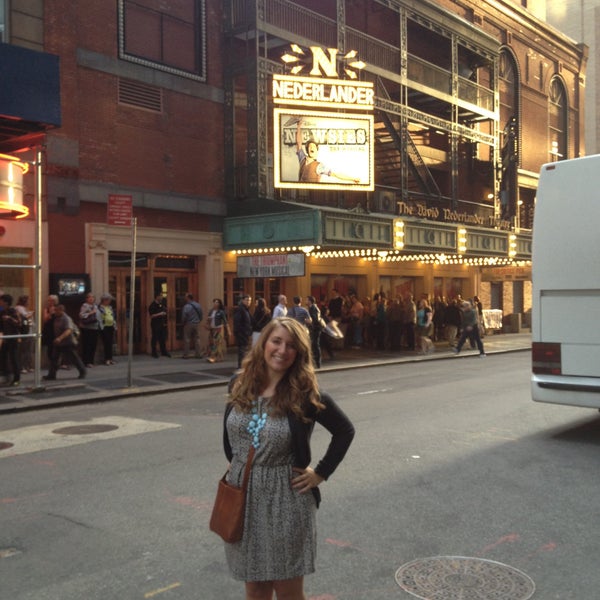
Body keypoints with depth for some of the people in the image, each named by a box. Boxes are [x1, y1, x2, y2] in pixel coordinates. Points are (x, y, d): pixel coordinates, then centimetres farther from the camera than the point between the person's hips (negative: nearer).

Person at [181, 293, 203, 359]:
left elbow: (184, 317, -14)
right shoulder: (198, 305, 4)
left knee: (187, 340, 3)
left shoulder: (186, 306, -15)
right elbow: (201, 315, 8)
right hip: (197, 324, 5)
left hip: (188, 324, -5)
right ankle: (198, 354, 9)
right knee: (197, 339, 9)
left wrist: (183, 323, 2)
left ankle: (186, 355, 4)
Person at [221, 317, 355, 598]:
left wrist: (320, 473, -6)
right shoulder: (239, 386, 0)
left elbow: (345, 431, -4)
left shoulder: (306, 394, -13)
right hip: (242, 494, 4)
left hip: (285, 498, -4)